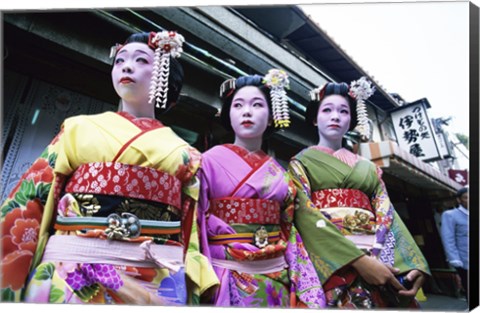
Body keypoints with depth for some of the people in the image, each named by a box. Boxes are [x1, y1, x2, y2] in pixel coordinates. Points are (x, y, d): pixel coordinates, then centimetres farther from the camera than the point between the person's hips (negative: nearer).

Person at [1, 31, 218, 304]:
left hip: (157, 282, 0)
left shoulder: (185, 155, 5)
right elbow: (28, 204, 4)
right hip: (70, 277, 1)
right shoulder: (79, 128, 8)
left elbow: (192, 237, 4)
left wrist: (194, 295, -5)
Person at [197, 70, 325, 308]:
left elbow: (289, 233, 6)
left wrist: (304, 292, 3)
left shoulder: (280, 173, 5)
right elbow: (195, 222, -7)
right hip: (226, 277, -3)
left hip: (276, 280, 4)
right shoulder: (211, 160, -5)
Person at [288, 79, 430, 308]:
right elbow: (305, 214, -11)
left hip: (381, 262, 4)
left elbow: (387, 214, 7)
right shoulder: (301, 161, 3)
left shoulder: (367, 167, 17)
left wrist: (414, 263, -10)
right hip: (331, 263, -4)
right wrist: (358, 259, -19)